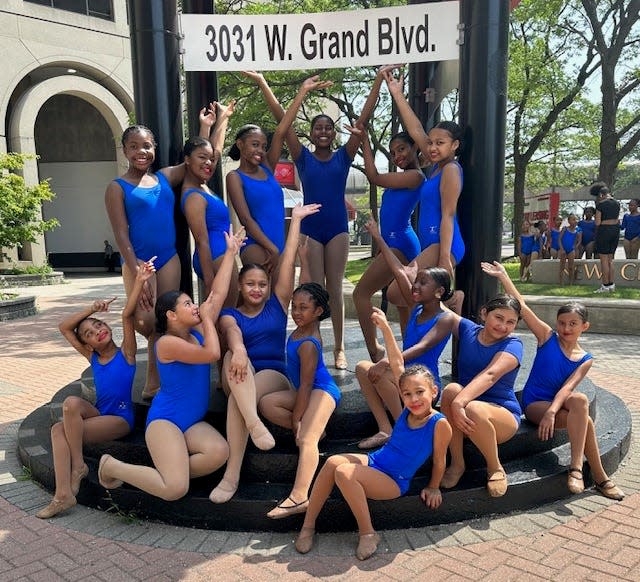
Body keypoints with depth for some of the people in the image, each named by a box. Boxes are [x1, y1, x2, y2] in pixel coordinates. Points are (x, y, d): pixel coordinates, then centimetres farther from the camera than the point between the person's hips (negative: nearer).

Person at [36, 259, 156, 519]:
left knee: (71, 403, -22)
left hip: (121, 419, -6)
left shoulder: (125, 353, -4)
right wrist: (92, 309, 0)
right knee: (58, 429, -20)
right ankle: (63, 494, -22)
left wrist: (139, 282, -29)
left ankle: (78, 465, -4)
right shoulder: (92, 357, 10)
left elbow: (127, 315, -19)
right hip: (99, 415, 6)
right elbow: (64, 328, 10)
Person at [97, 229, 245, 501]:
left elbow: (217, 294, 5)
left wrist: (230, 252, 6)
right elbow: (212, 353, -22)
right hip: (164, 419, -7)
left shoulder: (196, 333, 7)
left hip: (193, 421, 7)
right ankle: (112, 466, 2)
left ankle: (174, 470, -1)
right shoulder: (167, 343, -14)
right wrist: (207, 318, -9)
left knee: (219, 452, -26)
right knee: (175, 490, -22)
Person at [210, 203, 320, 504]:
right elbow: (231, 332, -17)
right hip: (240, 380, 1)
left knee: (237, 399, -34)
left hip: (275, 375, -1)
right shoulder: (230, 314, 10)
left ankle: (232, 474, -37)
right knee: (234, 357, -34)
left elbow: (288, 261, 7)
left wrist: (296, 220, 5)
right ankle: (254, 423, -51)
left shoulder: (277, 305, 13)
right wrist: (238, 348, -42)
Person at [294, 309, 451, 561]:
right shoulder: (409, 409, -1)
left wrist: (433, 488, 10)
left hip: (394, 482, -6)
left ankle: (368, 533, -13)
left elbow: (439, 461, -3)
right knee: (333, 462, -22)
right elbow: (397, 363, -3)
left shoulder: (439, 424, -17)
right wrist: (385, 327, -6)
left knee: (344, 472, -29)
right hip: (374, 461, 6)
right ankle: (308, 526, -12)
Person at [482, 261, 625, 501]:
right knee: (583, 420, -27)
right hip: (534, 403, -3)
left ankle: (576, 469, -28)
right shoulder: (548, 337, -3)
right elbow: (522, 307, -10)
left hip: (558, 402, 3)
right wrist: (502, 276, -14)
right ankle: (599, 478, -16)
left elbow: (568, 387, -14)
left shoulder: (585, 360, 2)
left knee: (580, 400, -33)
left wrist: (552, 411, -31)